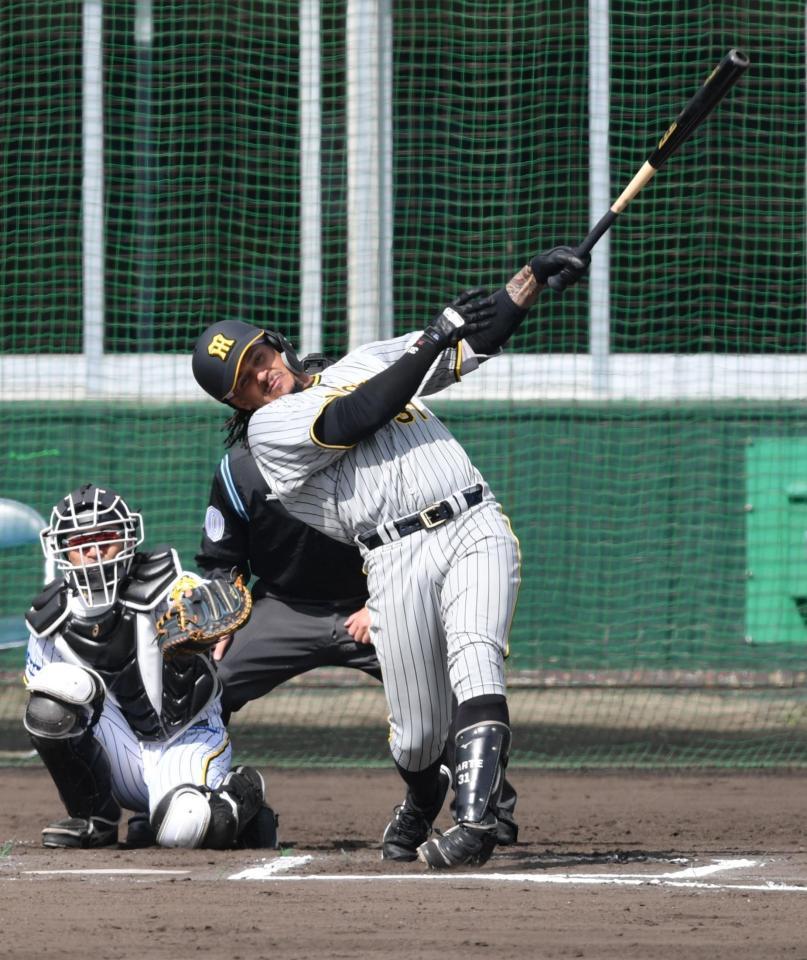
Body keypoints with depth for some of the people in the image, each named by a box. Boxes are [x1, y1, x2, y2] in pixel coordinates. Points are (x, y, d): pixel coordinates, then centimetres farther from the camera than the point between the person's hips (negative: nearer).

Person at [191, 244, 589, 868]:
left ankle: (475, 822, -34)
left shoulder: (365, 363, 25)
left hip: (477, 529, 2)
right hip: (398, 556, -2)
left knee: (476, 661, -23)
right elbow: (357, 419, -9)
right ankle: (422, 804, 33)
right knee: (419, 732, -1)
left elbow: (479, 339, 26)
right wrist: (436, 338, -9)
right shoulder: (268, 427, 7)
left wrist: (534, 278, 12)